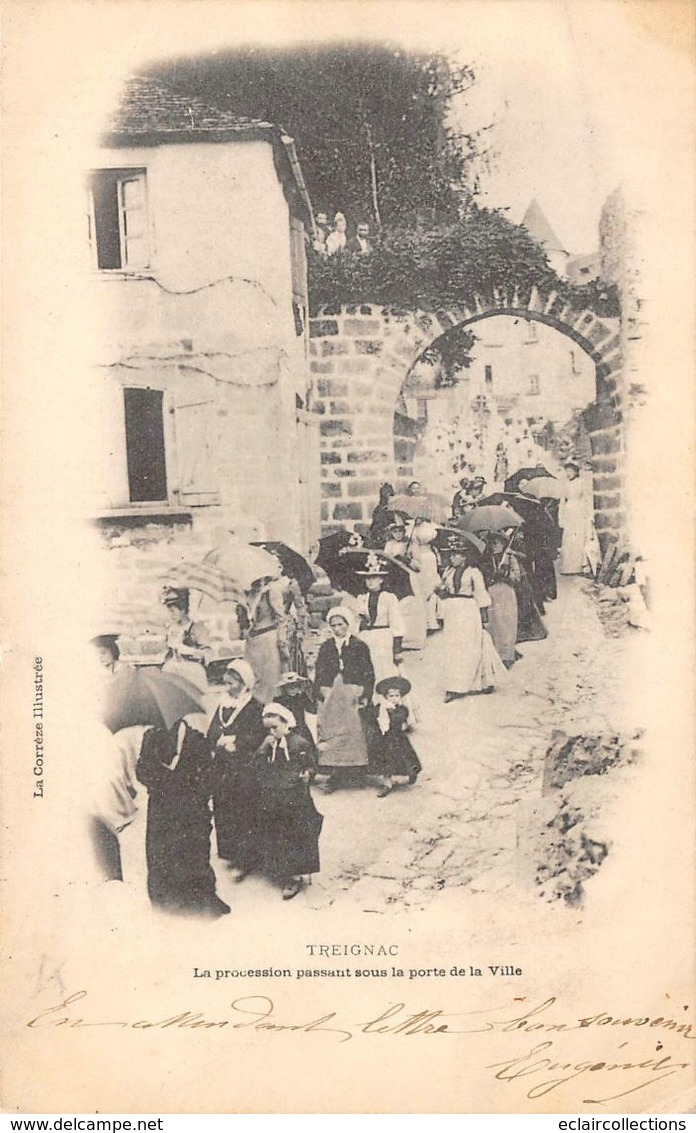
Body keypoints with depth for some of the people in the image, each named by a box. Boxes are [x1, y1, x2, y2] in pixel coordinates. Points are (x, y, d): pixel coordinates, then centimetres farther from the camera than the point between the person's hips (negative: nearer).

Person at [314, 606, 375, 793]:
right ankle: (335, 772, -2)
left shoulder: (359, 646, 4)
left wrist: (365, 696, -8)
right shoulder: (325, 647, 12)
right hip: (330, 697, 2)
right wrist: (319, 694, 1)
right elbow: (319, 674, 12)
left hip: (352, 695, -2)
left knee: (352, 732, -7)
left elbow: (369, 674, 2)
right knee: (330, 733, -4)